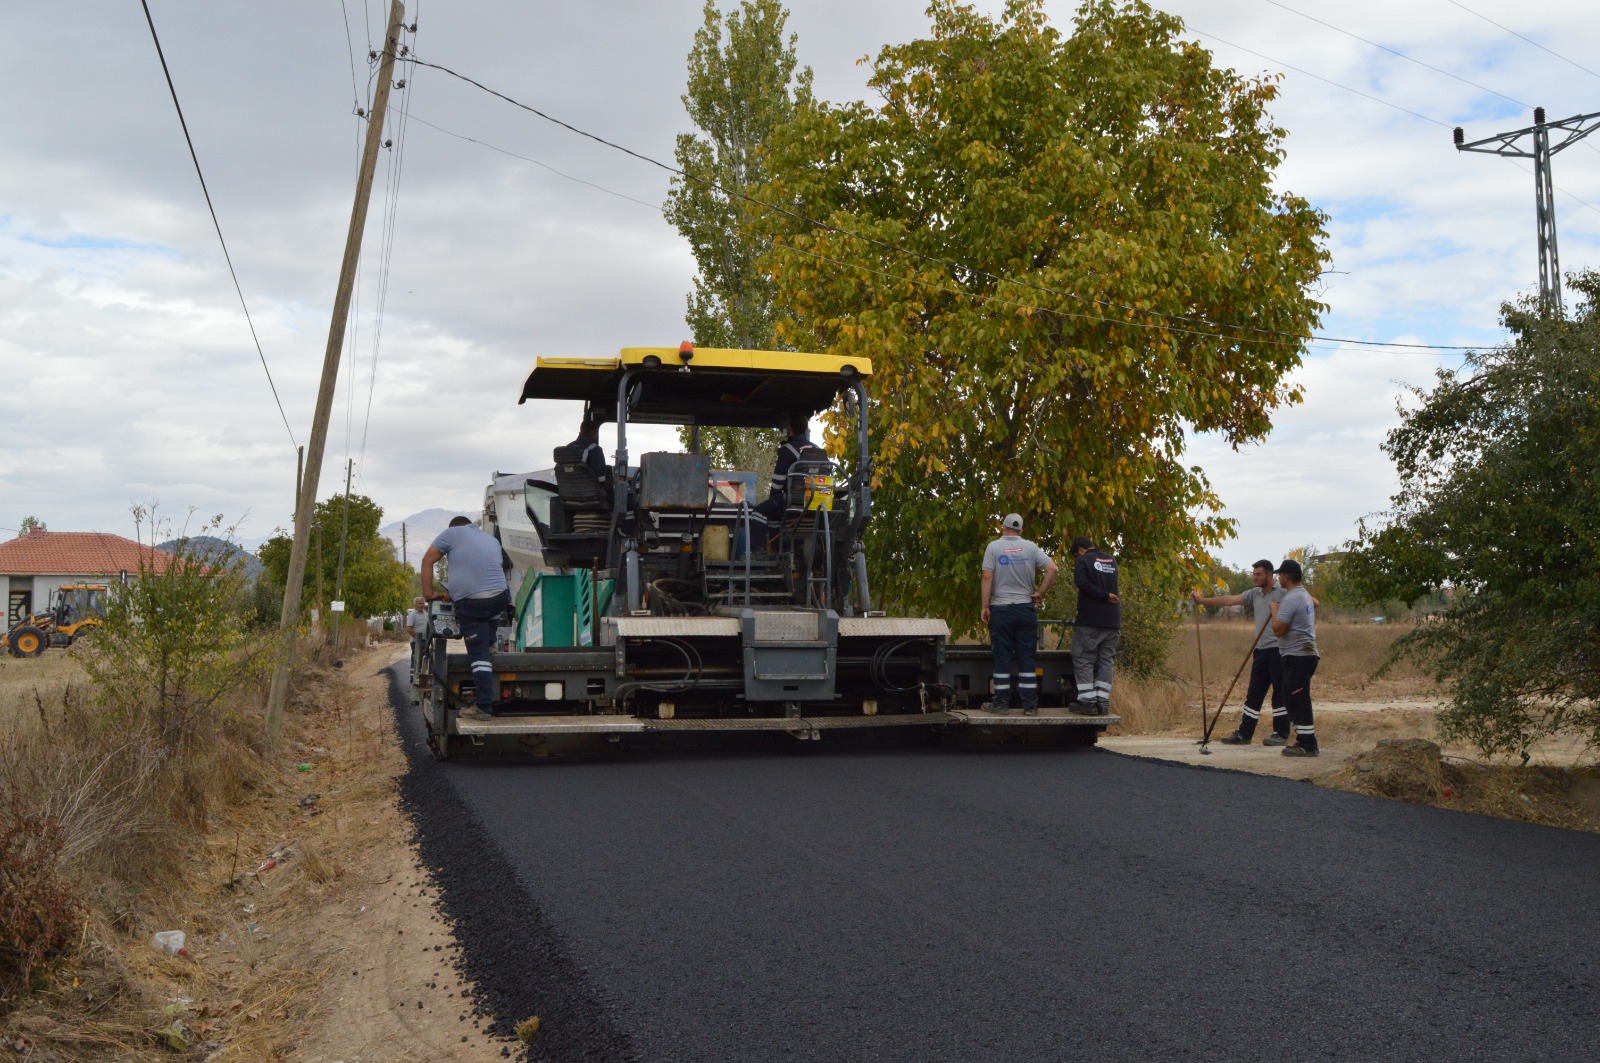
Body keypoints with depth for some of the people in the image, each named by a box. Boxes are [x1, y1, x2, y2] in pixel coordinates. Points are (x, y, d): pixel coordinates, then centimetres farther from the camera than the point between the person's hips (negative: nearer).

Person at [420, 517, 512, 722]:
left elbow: (427, 561, 9)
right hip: (500, 597, 4)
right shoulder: (492, 539, 25)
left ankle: (484, 708, -4)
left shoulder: (452, 533, 11)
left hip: (470, 603, -4)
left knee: (478, 656, -2)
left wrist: (428, 593, 14)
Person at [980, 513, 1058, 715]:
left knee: (1002, 658, 3)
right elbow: (1052, 568, -7)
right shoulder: (1030, 548, 2)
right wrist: (1040, 593, 0)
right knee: (1026, 658, 6)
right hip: (1026, 608, 2)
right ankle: (1030, 704, 5)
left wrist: (985, 606, -7)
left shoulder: (994, 547, -3)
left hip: (1000, 608, -2)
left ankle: (1001, 704, 4)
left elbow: (987, 578, -10)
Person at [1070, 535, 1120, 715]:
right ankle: (1103, 703, 4)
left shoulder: (1082, 561, -4)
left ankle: (1088, 702, -5)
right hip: (1113, 621, 6)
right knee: (1106, 661, 10)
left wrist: (1105, 597, -14)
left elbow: (1083, 584, -20)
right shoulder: (1112, 561, 16)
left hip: (1090, 621, -6)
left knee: (1083, 660, 2)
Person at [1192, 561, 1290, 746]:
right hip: (1261, 650, 7)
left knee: (1280, 694, 1)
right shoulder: (1254, 594, 12)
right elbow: (1230, 599, 6)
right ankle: (1244, 734, 13)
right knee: (1253, 694, 9)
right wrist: (1203, 600, -3)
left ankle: (1281, 735, 8)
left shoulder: (1282, 594, -7)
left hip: (1278, 649, -7)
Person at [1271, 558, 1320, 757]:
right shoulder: (1304, 595, 15)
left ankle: (1307, 745, -8)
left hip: (1296, 656, -11)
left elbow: (1278, 630, -20)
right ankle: (1304, 741, 18)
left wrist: (1274, 610, -5)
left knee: (1299, 702, -8)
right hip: (1307, 653, 11)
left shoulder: (1291, 599, -17)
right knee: (1299, 701, 15)